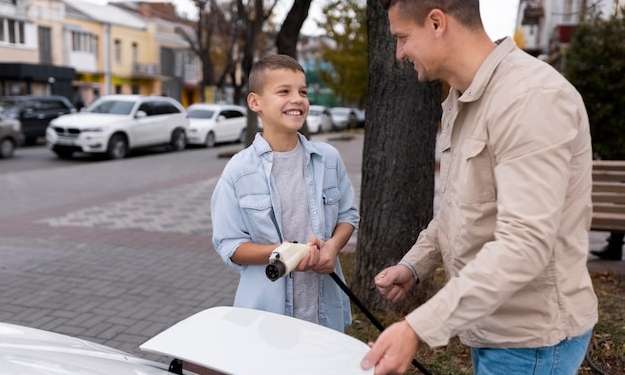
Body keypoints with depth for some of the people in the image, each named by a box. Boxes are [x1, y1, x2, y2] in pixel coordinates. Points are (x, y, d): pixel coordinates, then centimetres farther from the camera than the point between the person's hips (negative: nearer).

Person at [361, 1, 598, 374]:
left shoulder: (531, 95, -24)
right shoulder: (463, 103, 8)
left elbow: (525, 244, -31)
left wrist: (418, 328, -34)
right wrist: (414, 265, 5)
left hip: (529, 337, -8)